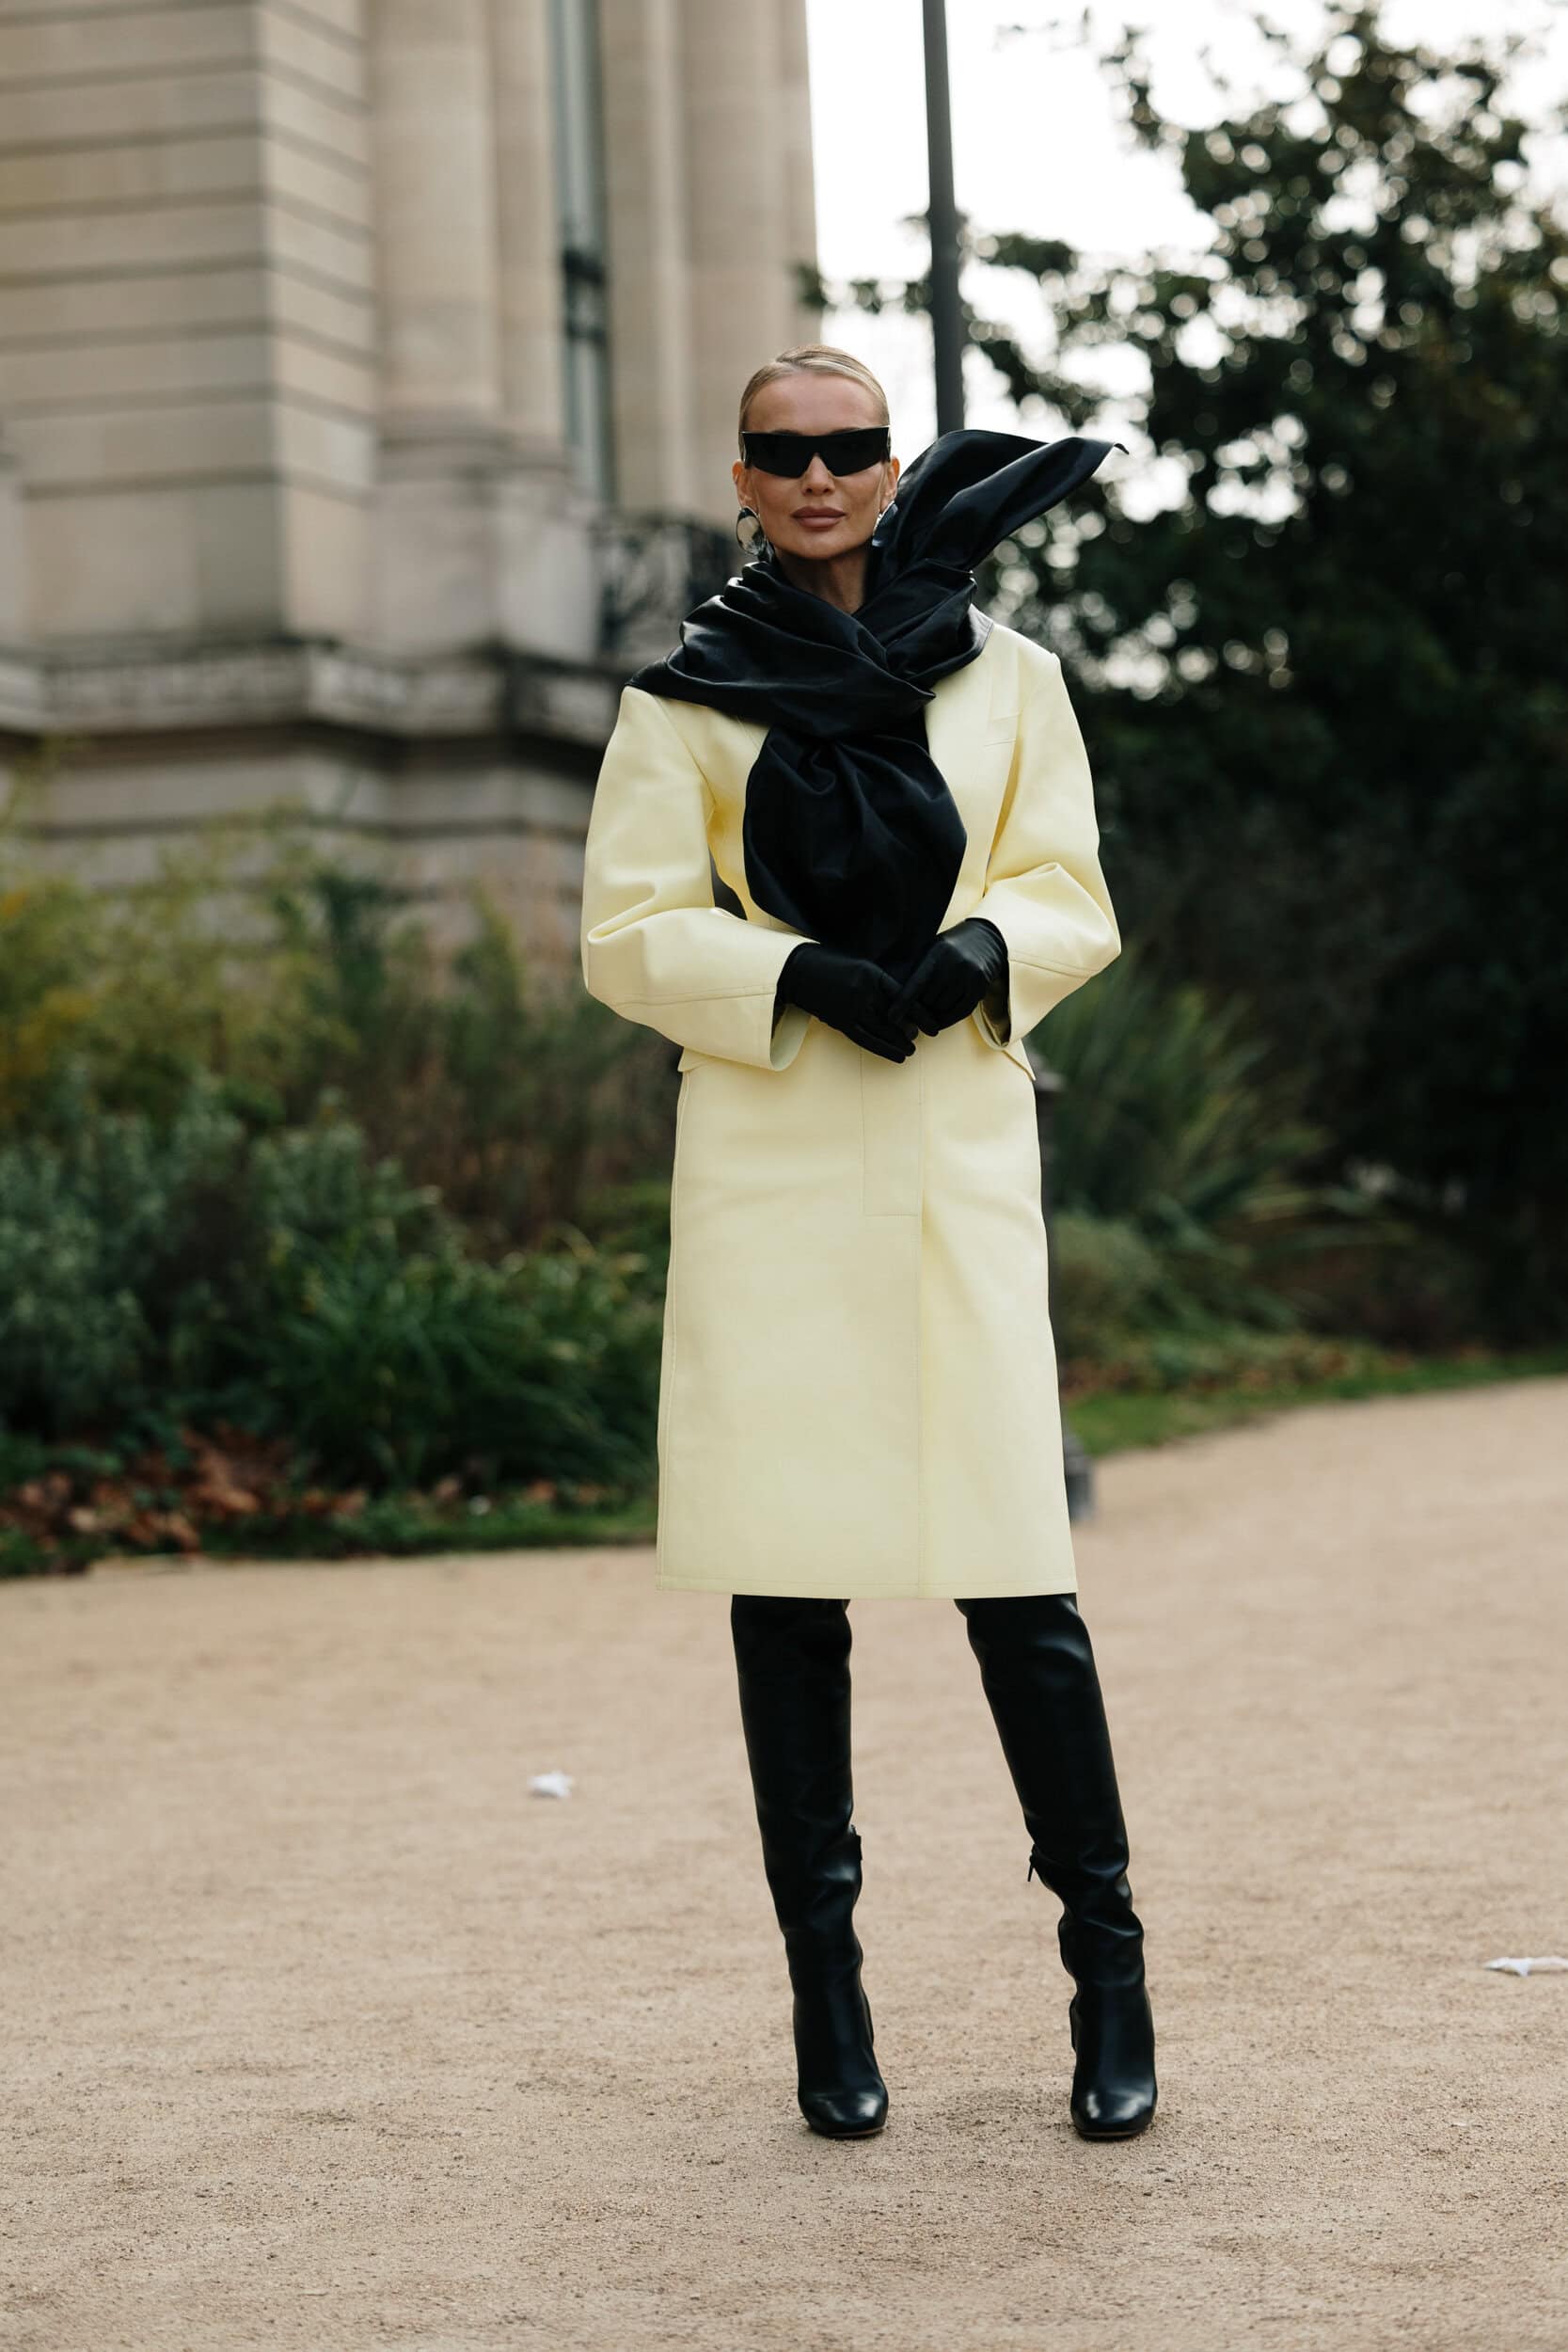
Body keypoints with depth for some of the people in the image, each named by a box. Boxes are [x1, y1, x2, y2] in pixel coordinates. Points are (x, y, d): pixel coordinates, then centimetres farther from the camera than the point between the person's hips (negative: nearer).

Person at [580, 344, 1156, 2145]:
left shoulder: (1004, 678, 10)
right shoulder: (687, 695, 6)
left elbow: (1073, 896, 10)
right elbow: (630, 932, 2)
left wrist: (980, 952, -11)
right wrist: (803, 978, -14)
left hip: (956, 1148, 0)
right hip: (769, 1168, 0)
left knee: (1013, 1570, -5)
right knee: (785, 1582, 0)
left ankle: (1108, 1963, 8)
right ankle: (825, 1988, 10)